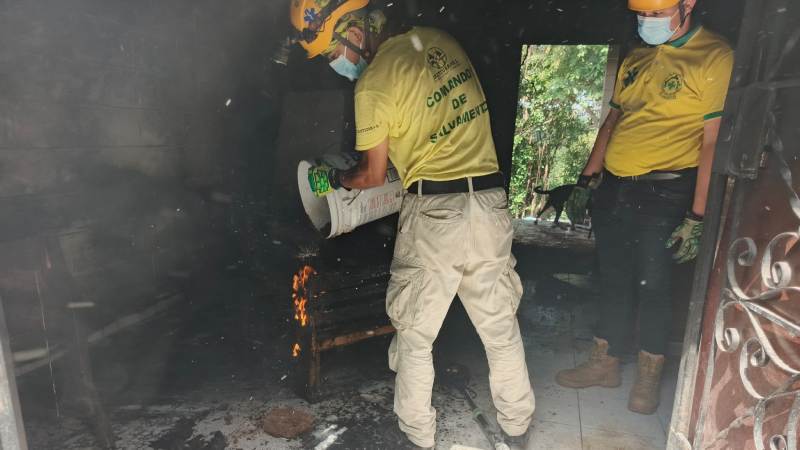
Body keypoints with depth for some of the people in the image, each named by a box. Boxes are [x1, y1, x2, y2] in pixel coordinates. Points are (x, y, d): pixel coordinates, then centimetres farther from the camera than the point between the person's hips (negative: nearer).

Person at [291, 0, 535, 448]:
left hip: (433, 210, -6)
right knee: (501, 327, 18)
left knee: (414, 335, 13)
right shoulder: (441, 39, 10)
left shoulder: (373, 82, -7)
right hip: (490, 199, 6)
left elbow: (373, 176, 0)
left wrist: (332, 180, 18)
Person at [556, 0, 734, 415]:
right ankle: (604, 364, 29)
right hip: (613, 187, 6)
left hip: (663, 193, -6)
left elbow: (713, 142, -12)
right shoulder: (635, 59, 14)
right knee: (613, 281, 13)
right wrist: (588, 178, 12)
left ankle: (649, 378, 24)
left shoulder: (715, 58, -7)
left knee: (651, 285, 3)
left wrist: (696, 217, -16)